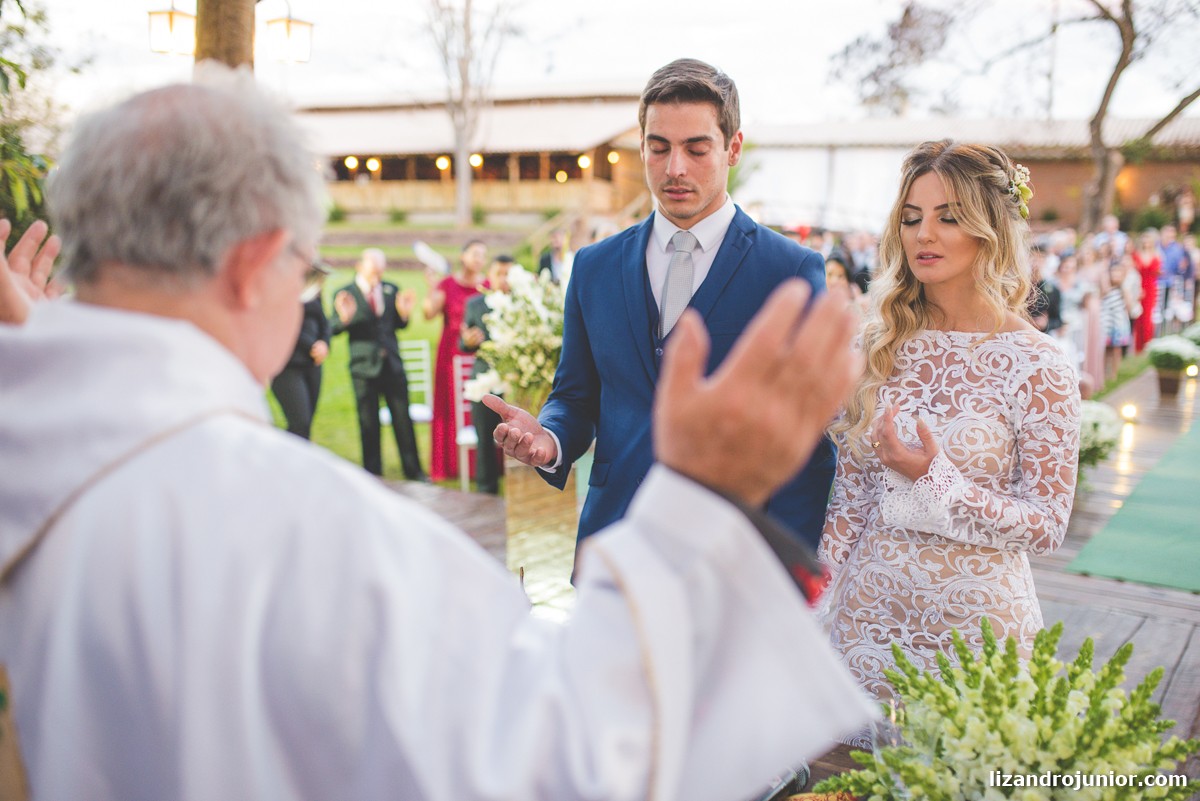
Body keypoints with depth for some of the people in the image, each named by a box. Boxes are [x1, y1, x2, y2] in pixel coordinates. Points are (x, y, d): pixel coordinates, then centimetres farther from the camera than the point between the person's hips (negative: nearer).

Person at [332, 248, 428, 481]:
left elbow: (398, 325, 11)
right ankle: (373, 473, 19)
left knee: (403, 419, 7)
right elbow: (333, 329, -6)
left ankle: (413, 470, 17)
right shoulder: (344, 294, -4)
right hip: (364, 365, -2)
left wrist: (404, 313, -10)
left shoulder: (391, 290, 7)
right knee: (368, 423, 7)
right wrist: (344, 319, -26)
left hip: (392, 364, 3)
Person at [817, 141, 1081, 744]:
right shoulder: (881, 345, 1)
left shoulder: (1036, 367, -11)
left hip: (971, 624, -3)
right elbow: (849, 490, 6)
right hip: (868, 612, 4)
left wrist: (934, 480, -21)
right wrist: (826, 592, 3)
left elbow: (1047, 525, -9)